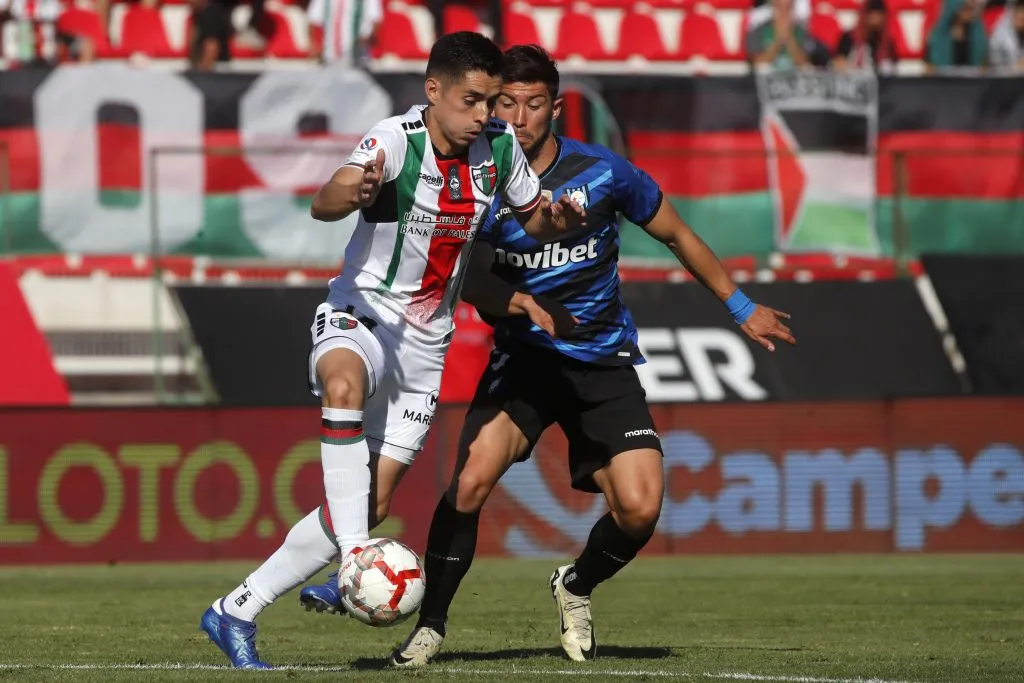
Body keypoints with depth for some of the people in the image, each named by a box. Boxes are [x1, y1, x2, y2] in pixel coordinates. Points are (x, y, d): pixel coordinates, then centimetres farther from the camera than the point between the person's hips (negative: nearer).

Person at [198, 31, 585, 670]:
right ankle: (355, 557, -42)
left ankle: (237, 612, 13)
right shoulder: (395, 139, -21)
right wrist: (351, 193, -62)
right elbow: (324, 204, -38)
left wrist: (558, 220, -14)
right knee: (345, 382, -42)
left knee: (372, 506, 2)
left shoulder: (500, 145, -5)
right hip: (361, 312, -5)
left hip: (425, 342, 5)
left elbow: (534, 218, 11)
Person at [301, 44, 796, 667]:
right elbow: (464, 277, -3)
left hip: (604, 363, 0)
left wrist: (742, 308, 12)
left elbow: (678, 236, 7)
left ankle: (577, 587, 18)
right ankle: (431, 626, -7)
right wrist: (514, 303, -25)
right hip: (524, 357, 0)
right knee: (472, 480, -24)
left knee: (640, 509, -14)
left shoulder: (602, 172, -7)